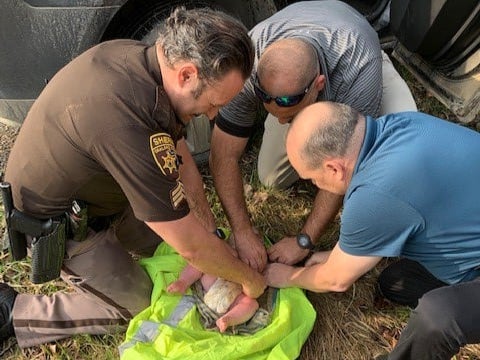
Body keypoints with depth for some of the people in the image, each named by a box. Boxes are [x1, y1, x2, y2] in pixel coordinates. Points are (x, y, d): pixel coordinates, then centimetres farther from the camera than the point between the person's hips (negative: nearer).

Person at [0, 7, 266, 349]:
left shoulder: (140, 57, -14)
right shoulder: (127, 123, -42)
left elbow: (180, 159, -3)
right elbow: (190, 246, -32)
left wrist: (211, 236, -3)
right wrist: (249, 279, -14)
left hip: (92, 187, 8)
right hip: (55, 220, -8)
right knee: (138, 306, 6)